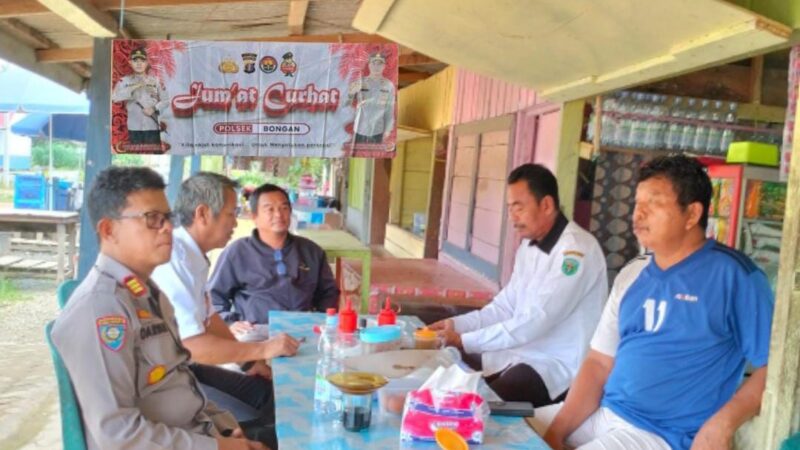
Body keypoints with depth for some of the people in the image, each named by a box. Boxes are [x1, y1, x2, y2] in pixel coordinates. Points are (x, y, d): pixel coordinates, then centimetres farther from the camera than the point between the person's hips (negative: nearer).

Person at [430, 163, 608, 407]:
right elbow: (506, 305, 10)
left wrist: (464, 340, -23)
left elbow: (535, 321, -25)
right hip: (520, 351, 8)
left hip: (557, 364, -8)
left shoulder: (576, 250, -21)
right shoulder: (529, 245, 8)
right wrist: (457, 324, -5)